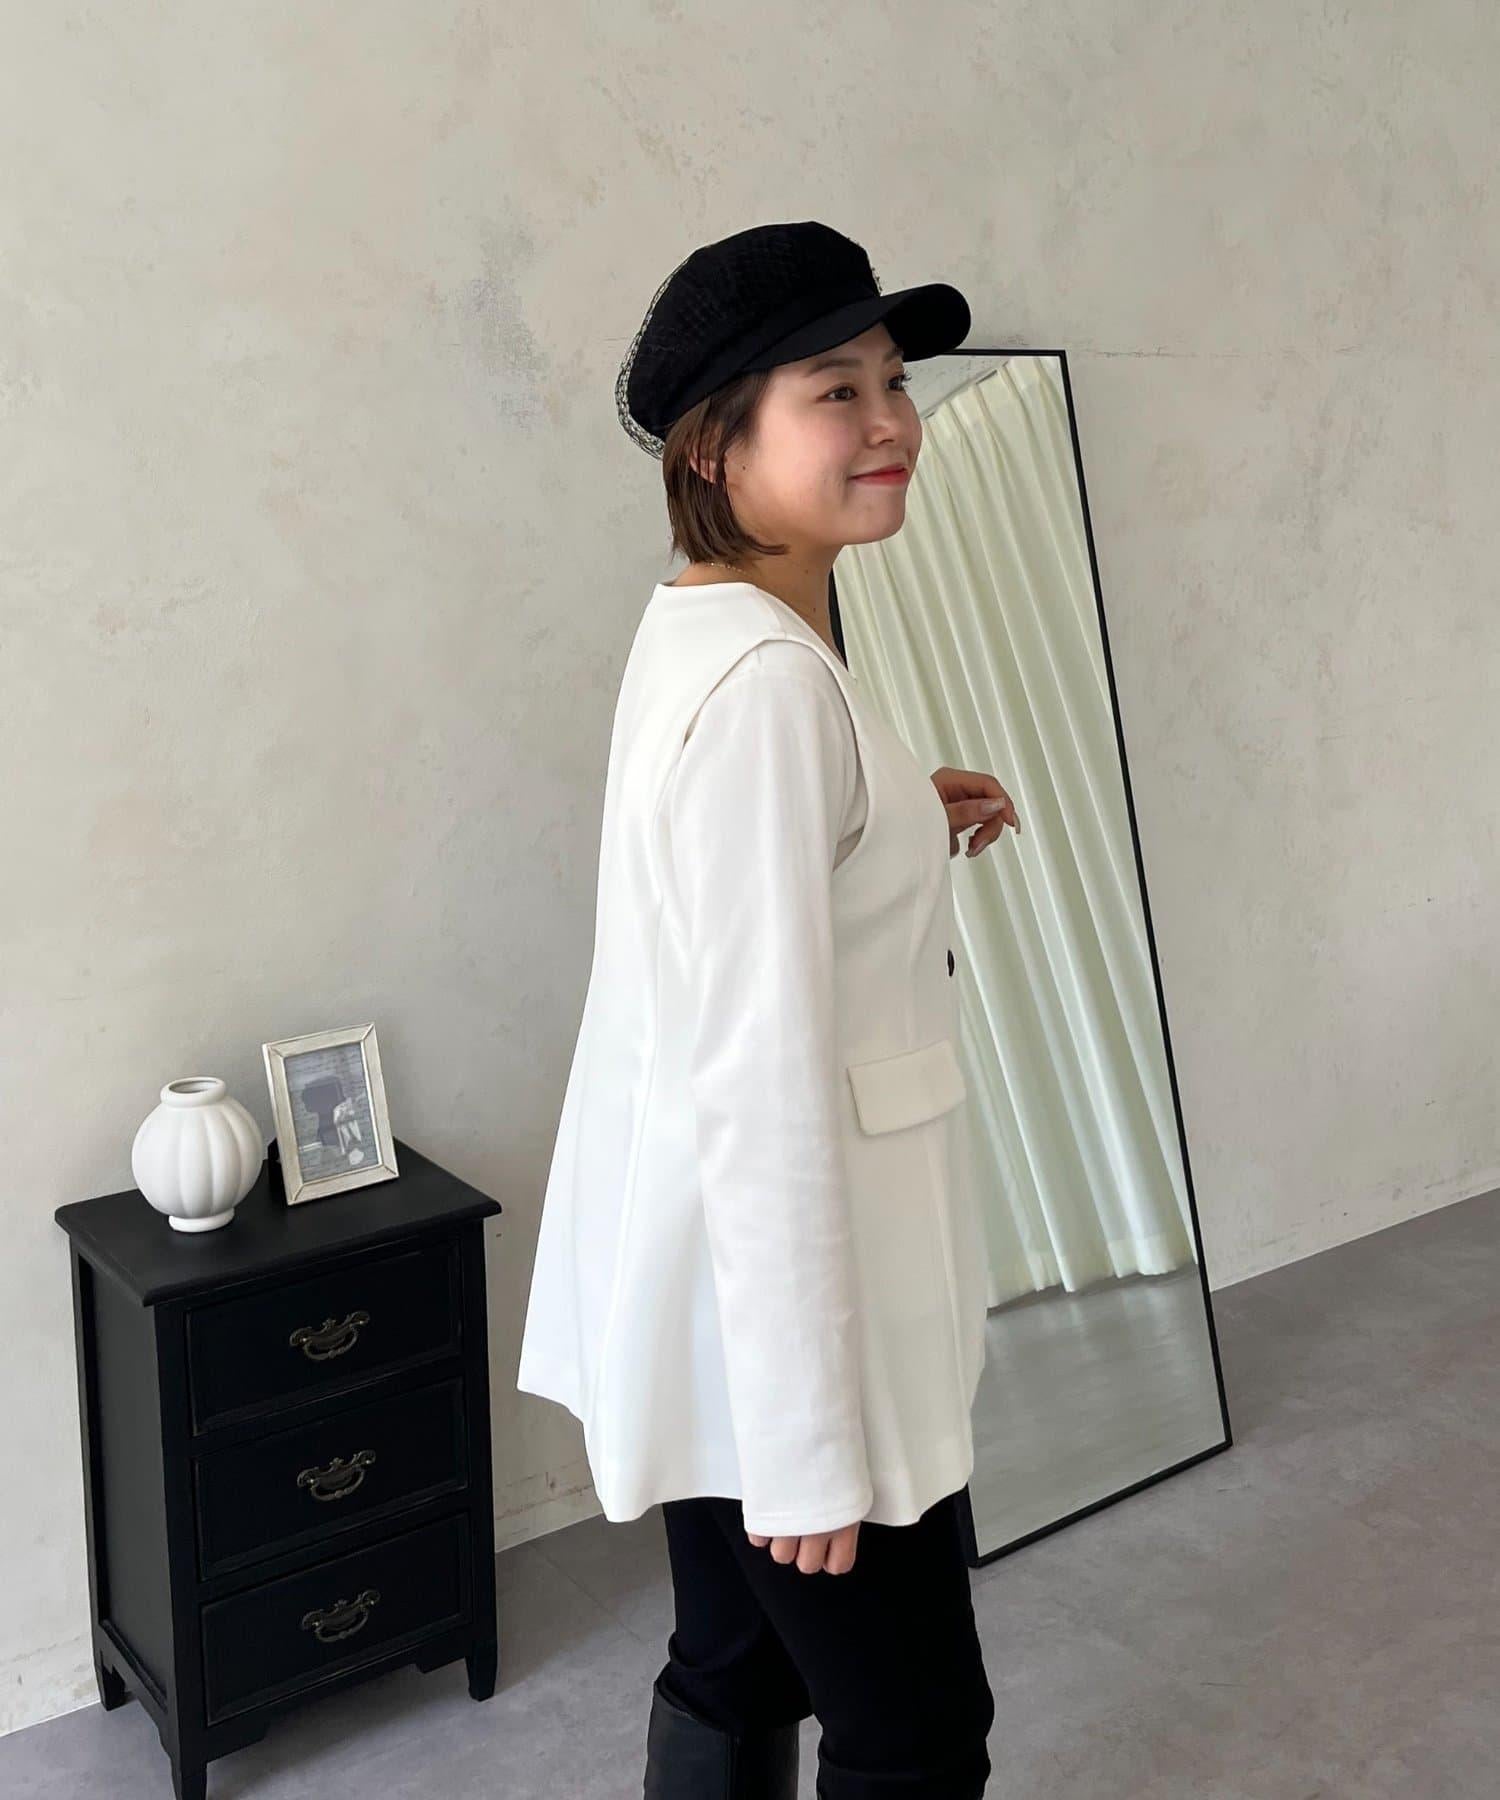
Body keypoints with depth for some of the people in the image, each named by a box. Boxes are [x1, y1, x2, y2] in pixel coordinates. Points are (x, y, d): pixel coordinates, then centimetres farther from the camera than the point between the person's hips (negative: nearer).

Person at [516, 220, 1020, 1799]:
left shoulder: (702, 628, 7)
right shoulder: (768, 679, -24)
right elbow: (761, 1084, -26)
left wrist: (896, 821, 9)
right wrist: (810, 1437, -22)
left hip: (700, 1281, 10)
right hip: (780, 1294, -9)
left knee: (736, 1668, 24)